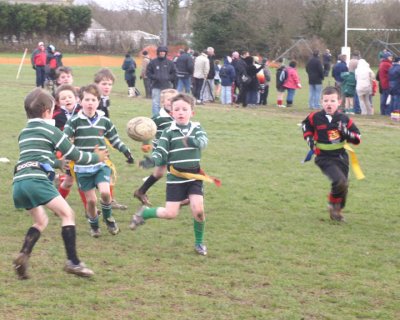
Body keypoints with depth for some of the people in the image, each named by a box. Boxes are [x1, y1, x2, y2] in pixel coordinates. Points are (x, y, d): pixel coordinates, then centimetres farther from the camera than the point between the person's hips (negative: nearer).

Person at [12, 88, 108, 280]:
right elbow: (74, 155, 9)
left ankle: (23, 255, 3)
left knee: (41, 221, 24)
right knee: (67, 214, 0)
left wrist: (59, 164, 58)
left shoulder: (24, 133, 26)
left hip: (18, 182, 7)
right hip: (36, 179, -7)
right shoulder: (49, 130, 6)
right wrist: (96, 158, 25)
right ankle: (73, 262, -10)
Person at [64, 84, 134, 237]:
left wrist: (126, 152, 18)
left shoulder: (104, 121, 3)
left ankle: (108, 218, 9)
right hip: (83, 167, -1)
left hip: (102, 165, 1)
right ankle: (94, 225, 26)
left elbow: (114, 139, 17)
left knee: (105, 192, -19)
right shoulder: (75, 121, -7)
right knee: (91, 199, 1)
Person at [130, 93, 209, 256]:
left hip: (194, 177, 1)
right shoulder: (169, 132, -3)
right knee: (170, 214, -5)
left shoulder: (196, 128, 1)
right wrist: (151, 161, -32)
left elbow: (203, 141, -20)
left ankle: (199, 242, 10)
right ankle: (144, 213, 25)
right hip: (175, 178, -1)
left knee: (198, 209, -13)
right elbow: (161, 152, -10)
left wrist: (191, 141, -42)